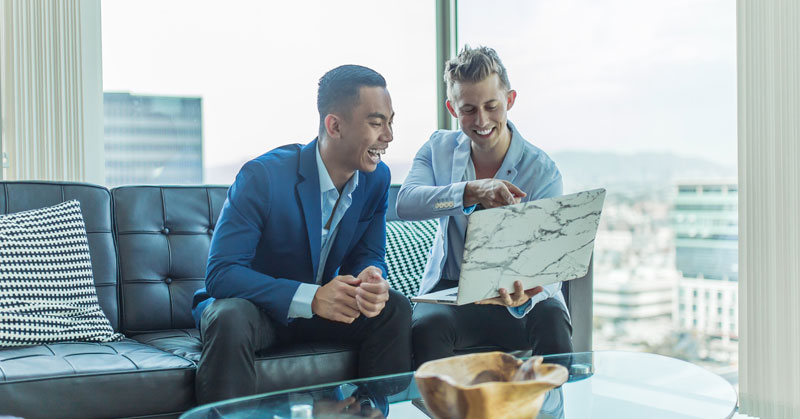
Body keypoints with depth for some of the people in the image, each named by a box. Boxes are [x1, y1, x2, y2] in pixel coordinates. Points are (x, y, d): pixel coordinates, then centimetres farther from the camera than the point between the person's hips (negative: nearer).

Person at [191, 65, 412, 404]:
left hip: (322, 306, 5)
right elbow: (221, 273, -27)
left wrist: (371, 279, -26)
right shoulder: (262, 176, -24)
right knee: (230, 320, -37)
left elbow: (368, 256, 1)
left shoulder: (377, 178, -6)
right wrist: (310, 298, -37)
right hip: (254, 306, -5)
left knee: (395, 309, -17)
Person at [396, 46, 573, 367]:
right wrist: (472, 192, -36)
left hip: (515, 292, -1)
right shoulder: (438, 148, 2)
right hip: (450, 289, 1)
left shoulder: (542, 171, -8)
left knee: (551, 322, -33)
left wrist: (524, 296, -41)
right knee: (427, 326, -32)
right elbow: (405, 203, -18)